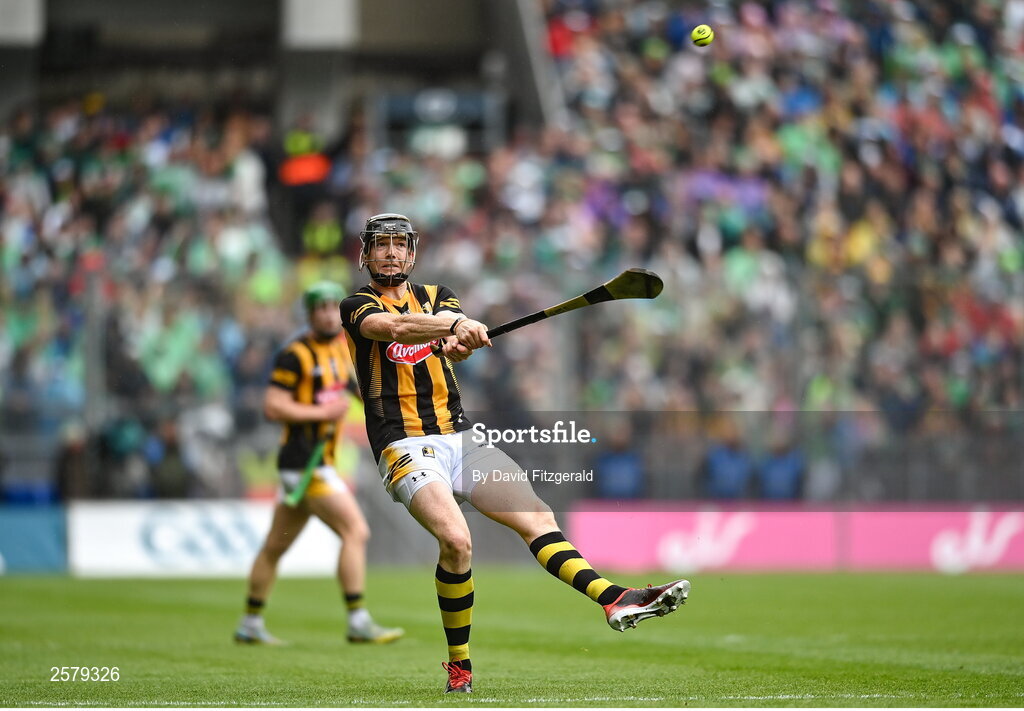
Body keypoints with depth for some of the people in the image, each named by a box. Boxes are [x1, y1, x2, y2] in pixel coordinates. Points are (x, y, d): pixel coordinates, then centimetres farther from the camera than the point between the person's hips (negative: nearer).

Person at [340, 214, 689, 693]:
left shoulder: (437, 296, 17)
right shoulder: (357, 306, 3)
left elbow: (459, 334, -7)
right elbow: (392, 326, -21)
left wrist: (459, 343, -33)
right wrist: (455, 323, -38)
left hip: (461, 438, 5)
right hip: (405, 448, -5)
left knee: (538, 518, -11)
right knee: (455, 539, -25)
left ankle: (614, 599, -21)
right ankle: (458, 665, -11)